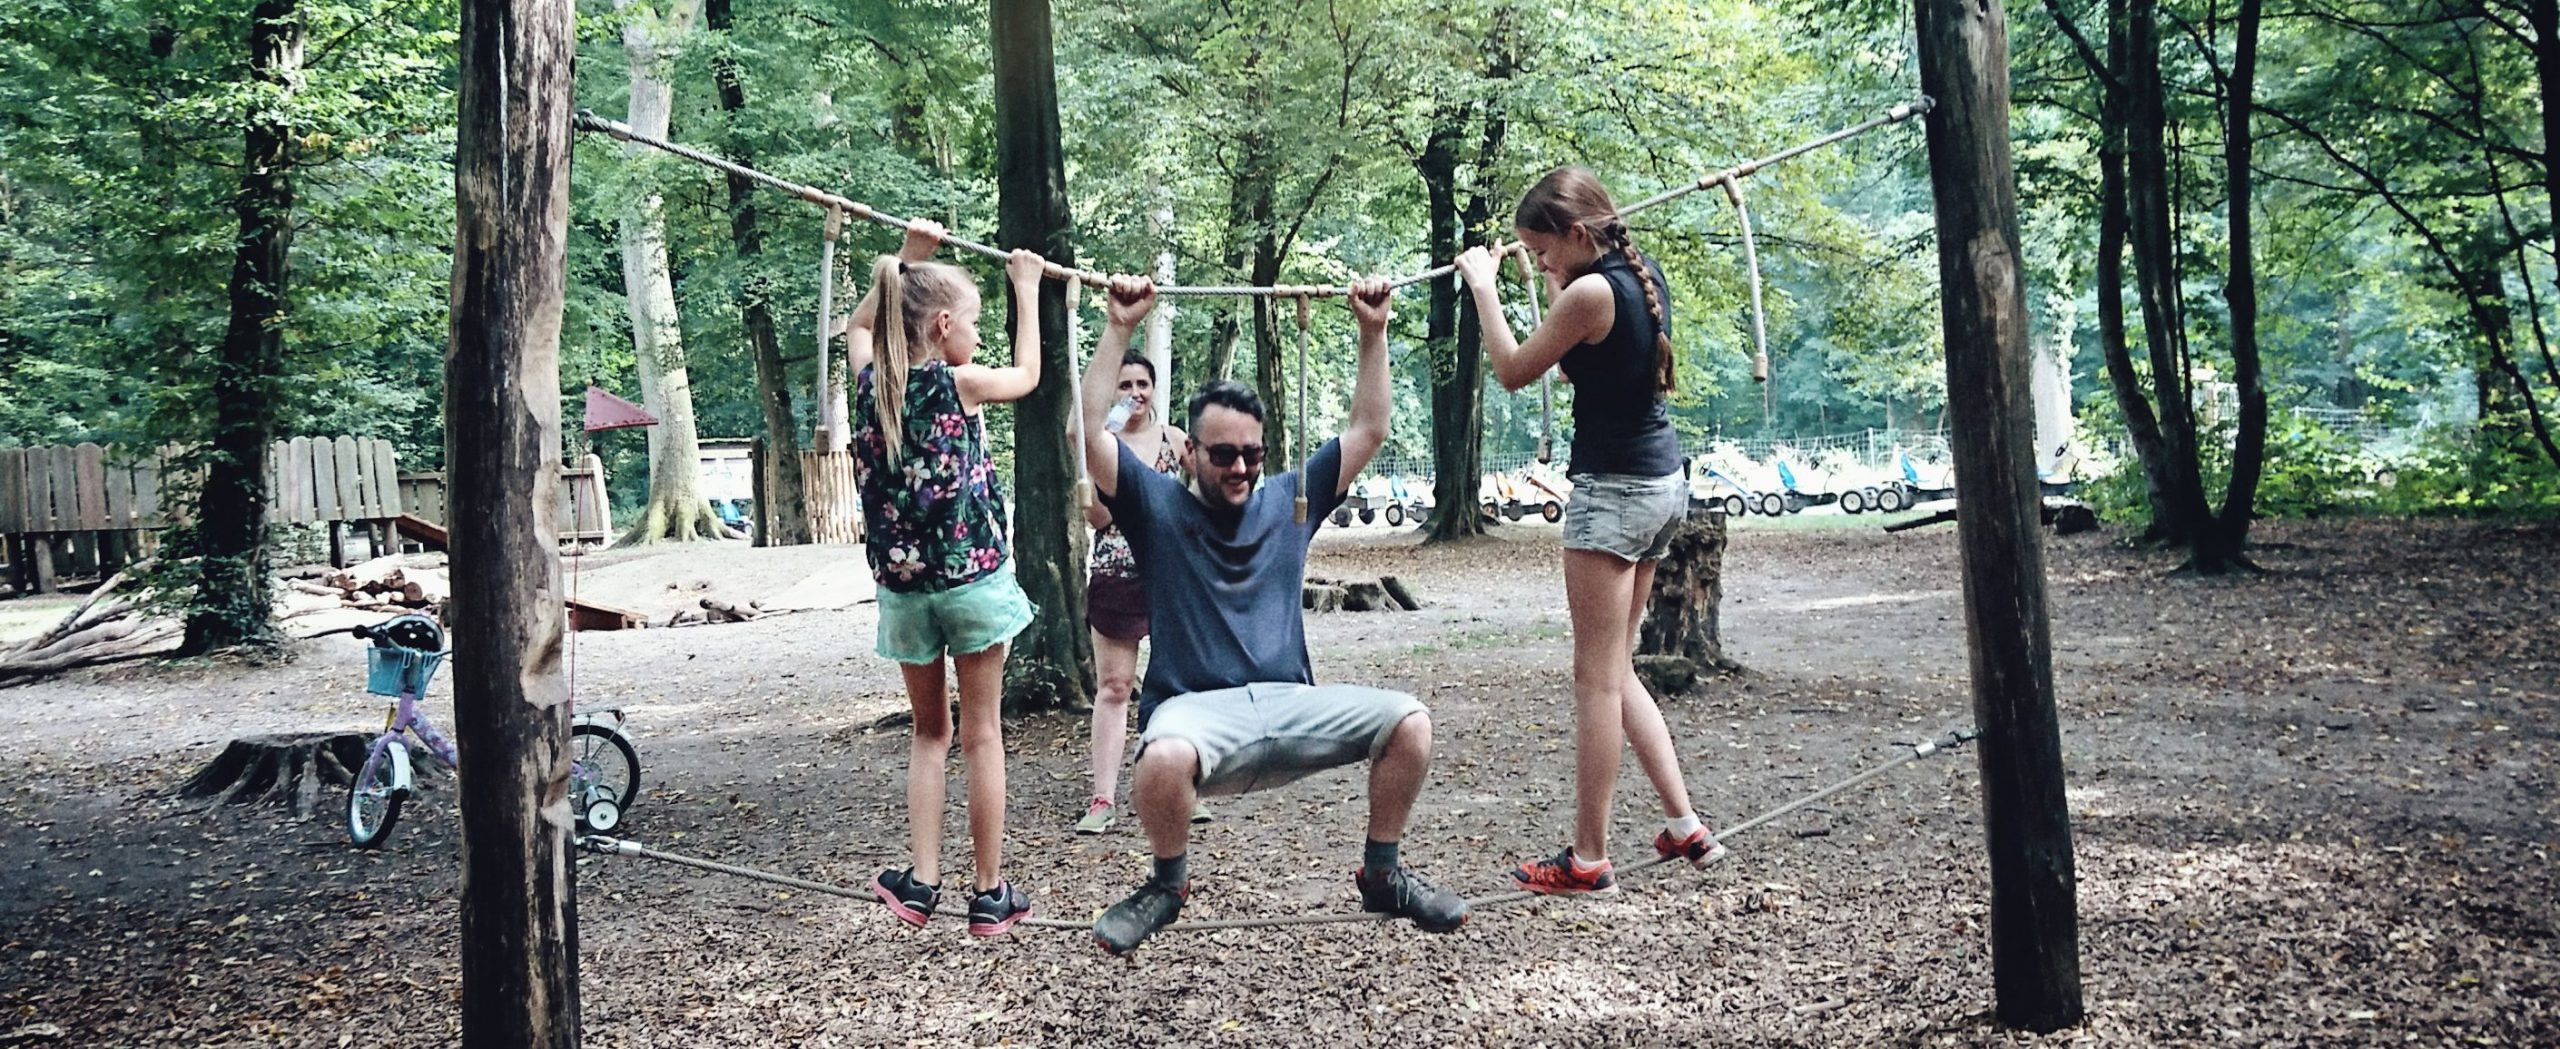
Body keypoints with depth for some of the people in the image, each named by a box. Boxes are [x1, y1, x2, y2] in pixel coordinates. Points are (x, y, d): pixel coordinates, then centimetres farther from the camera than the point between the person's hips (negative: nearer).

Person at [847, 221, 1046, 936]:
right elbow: (1028, 373, 11)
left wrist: (906, 259, 22)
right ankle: (990, 895, 9)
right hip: (972, 576, -4)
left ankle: (922, 882, 10)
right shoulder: (960, 383, -10)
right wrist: (1026, 289, 20)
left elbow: (861, 321, 24)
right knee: (982, 734, 4)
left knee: (929, 732, 17)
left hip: (903, 583, 4)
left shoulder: (871, 381, 1)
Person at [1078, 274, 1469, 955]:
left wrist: (1373, 331, 9)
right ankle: (1168, 882, -6)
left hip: (1290, 704, 4)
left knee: (1408, 720, -20)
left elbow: (1368, 431, 16)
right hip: (1196, 707, -3)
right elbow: (1090, 433, -5)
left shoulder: (1289, 501, 16)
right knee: (1164, 758, -39)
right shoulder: (1158, 506, 6)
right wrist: (1119, 328, -8)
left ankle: (1382, 873, 4)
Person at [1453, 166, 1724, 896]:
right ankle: (1684, 826, 16)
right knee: (1616, 670, 17)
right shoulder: (1643, 274, 9)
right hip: (1661, 483, 9)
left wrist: (1482, 286, 3)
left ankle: (1588, 860, 4)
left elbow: (1513, 372, -7)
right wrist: (1555, 283, 17)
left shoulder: (1591, 292, -18)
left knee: (1597, 678, -3)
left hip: (1613, 488, -9)